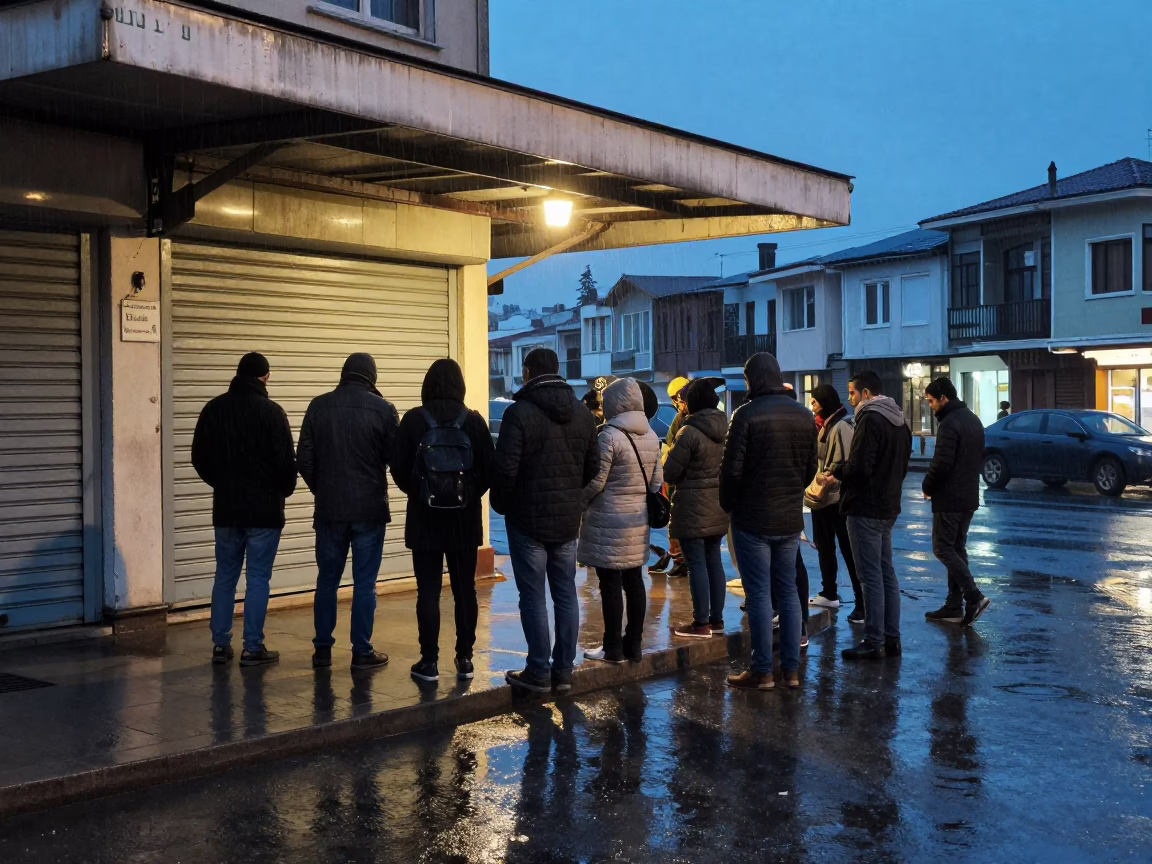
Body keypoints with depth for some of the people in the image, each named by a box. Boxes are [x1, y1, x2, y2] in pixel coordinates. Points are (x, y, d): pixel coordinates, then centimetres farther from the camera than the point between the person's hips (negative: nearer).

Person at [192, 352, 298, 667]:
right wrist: (284, 490, 6)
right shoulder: (271, 411, -12)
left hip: (226, 507, 4)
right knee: (258, 578, 1)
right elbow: (285, 461, -13)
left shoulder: (213, 409, 3)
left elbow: (199, 458, 8)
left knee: (225, 576, 12)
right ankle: (253, 648, 2)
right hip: (264, 508, -4)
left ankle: (220, 645, 13)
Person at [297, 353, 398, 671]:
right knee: (365, 583, 4)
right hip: (370, 508, -2)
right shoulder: (382, 408, -8)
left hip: (329, 508, 3)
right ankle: (362, 651, 7)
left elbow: (304, 458, 1)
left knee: (327, 580, 13)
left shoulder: (319, 406, 0)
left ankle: (322, 649, 18)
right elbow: (396, 457, -4)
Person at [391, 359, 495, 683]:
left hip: (424, 517, -1)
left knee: (428, 591, 3)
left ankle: (429, 661, 5)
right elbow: (489, 469, -3)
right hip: (465, 518, 1)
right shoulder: (474, 421, -4)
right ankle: (465, 658, 13)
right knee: (465, 589, 9)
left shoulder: (414, 420, -7)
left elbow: (399, 468, -5)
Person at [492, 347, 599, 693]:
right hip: (568, 520, 6)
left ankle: (538, 673, 5)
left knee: (533, 597, 1)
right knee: (566, 595, 10)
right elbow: (593, 466, 11)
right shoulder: (583, 413, 7)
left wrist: (501, 505, -1)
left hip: (528, 518, -5)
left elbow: (505, 467, -17)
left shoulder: (519, 411, -13)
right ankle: (563, 671, 16)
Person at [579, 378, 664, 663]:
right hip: (639, 519, 7)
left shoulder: (609, 436, -15)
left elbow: (595, 482, -14)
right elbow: (657, 480, 11)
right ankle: (633, 644, 17)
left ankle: (613, 648, 3)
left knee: (610, 585, -2)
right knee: (634, 582, 11)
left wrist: (580, 504, 2)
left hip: (609, 521, -7)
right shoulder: (651, 436, 7)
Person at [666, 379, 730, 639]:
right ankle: (716, 619, 19)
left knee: (696, 563, -2)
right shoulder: (725, 429, 5)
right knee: (713, 560, 14)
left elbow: (670, 471, -12)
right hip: (718, 505, 8)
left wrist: (677, 481, 8)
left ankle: (701, 623, 1)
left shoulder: (690, 432, -17)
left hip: (693, 506, -7)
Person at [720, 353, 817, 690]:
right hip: (791, 518, 6)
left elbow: (732, 469, -16)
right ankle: (791, 669, 16)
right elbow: (811, 467, 10)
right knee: (788, 591, 12)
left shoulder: (747, 414, -14)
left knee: (758, 594, 0)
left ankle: (762, 671, 4)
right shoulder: (804, 415, 5)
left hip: (753, 519, -5)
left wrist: (728, 504, 0)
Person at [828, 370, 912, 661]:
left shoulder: (870, 419, -16)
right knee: (886, 571, 13)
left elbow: (858, 467, -22)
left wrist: (836, 473, -4)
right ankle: (891, 638, 18)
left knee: (871, 576, -6)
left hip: (865, 508, -9)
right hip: (888, 506, 10)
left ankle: (874, 642, -2)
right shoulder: (898, 421, 14)